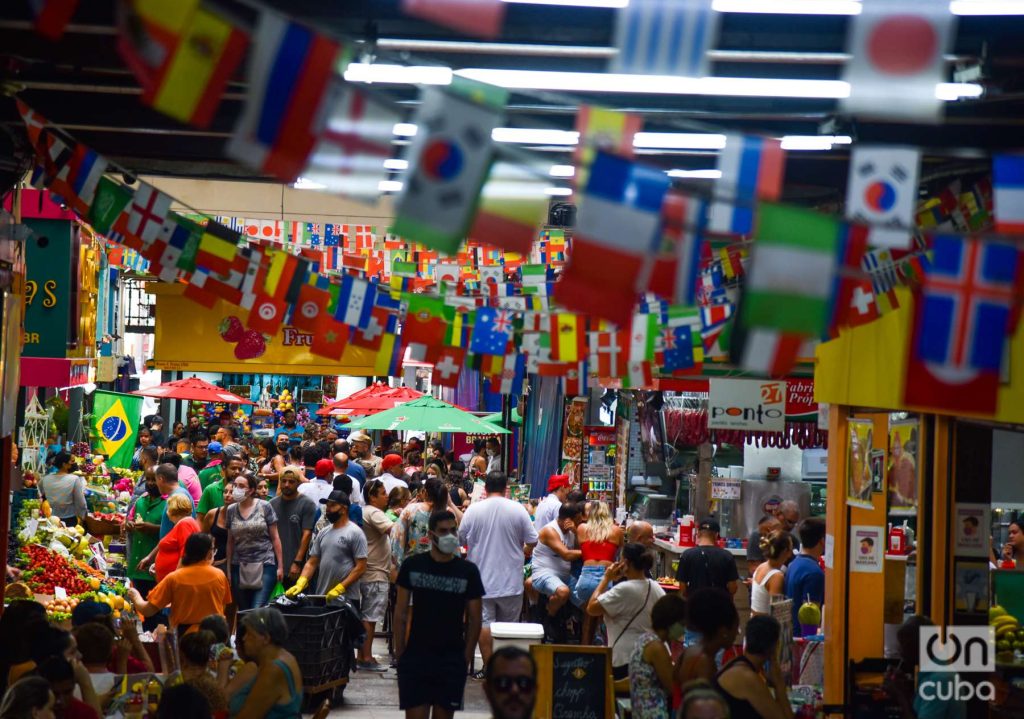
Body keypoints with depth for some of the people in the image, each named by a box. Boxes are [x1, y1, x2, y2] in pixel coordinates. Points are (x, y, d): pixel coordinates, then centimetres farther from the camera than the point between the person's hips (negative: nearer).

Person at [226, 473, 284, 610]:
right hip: (239, 567, 3)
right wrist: (228, 569, 7)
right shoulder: (231, 510, 7)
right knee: (243, 610, 5)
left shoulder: (264, 507, -1)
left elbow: (275, 538, 1)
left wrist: (280, 566, -2)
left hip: (264, 564, -3)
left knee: (258, 609, -15)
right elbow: (230, 542, 10)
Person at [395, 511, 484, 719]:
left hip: (452, 658, 0)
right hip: (416, 656, 0)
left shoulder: (468, 571, 1)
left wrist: (467, 657, 0)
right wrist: (400, 653, 1)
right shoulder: (412, 566, 1)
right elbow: (401, 613, 5)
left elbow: (474, 619, 5)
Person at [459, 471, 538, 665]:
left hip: (481, 578, -1)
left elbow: (461, 539, 4)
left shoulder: (473, 510, -5)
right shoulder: (518, 510, -5)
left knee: (484, 624, 1)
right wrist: (522, 554, 20)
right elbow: (532, 542, -1)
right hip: (510, 579, 1)